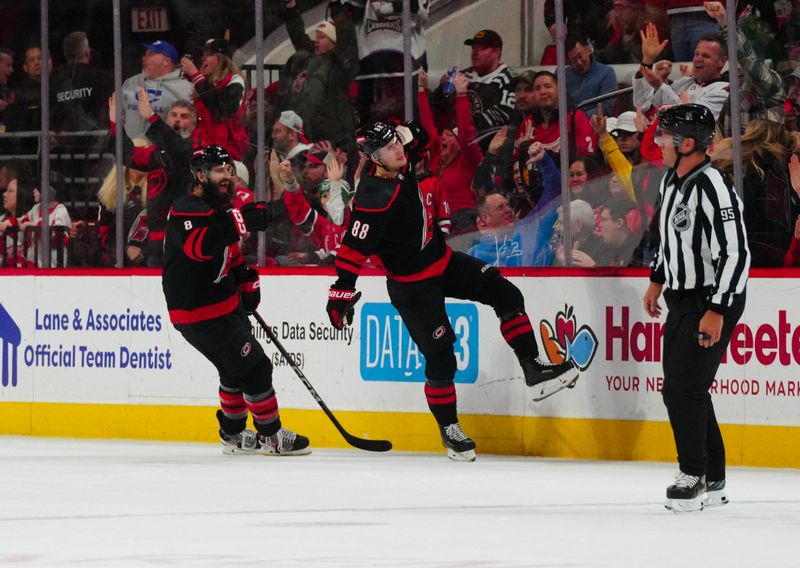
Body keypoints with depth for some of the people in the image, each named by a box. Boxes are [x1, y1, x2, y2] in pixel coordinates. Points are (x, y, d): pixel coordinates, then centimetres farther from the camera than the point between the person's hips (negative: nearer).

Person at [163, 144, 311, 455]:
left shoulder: (218, 209, 14)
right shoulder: (187, 211, -20)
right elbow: (198, 246, -41)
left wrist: (247, 281, 14)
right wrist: (238, 222, -49)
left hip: (225, 305, 11)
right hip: (200, 314, -11)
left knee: (237, 370, 23)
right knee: (254, 367, -7)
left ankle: (233, 434, 37)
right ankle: (271, 435, 4)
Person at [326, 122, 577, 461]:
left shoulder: (403, 165, -5)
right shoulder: (375, 198, -29)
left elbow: (416, 140, 16)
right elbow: (354, 248, -30)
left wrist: (405, 134, -7)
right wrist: (341, 292, -32)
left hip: (443, 261, 8)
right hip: (411, 285, -8)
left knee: (505, 295, -1)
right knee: (440, 354, -5)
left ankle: (533, 368, 5)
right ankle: (449, 430, 12)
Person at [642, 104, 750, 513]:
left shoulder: (712, 189, -23)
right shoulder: (671, 181, 6)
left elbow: (736, 254, -25)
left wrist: (717, 311, -26)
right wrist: (657, 281, 24)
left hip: (715, 301, -10)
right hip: (681, 298, 10)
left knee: (685, 387, -11)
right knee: (678, 390, 10)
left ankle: (695, 476, 0)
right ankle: (713, 481, 18)